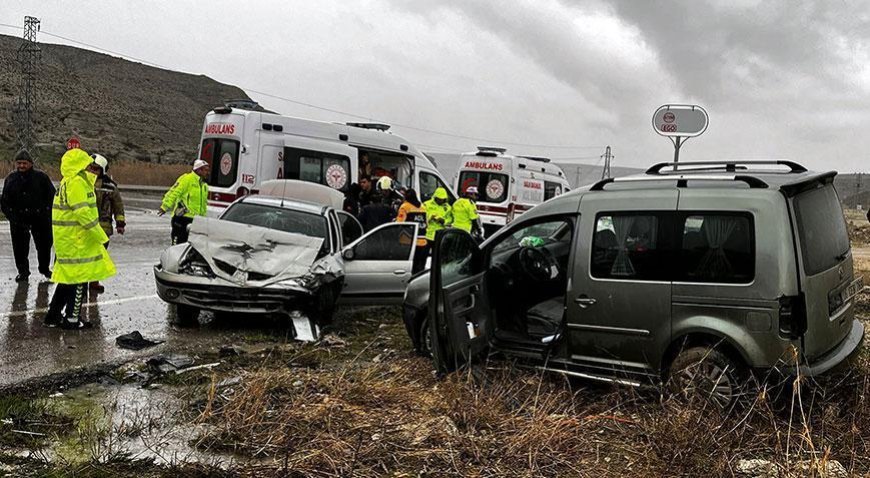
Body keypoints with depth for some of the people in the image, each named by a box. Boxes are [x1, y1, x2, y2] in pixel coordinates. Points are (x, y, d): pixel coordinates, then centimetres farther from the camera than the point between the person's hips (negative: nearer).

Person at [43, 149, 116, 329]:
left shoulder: (66, 182, 16)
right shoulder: (77, 183, -16)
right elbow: (82, 212, -23)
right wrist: (100, 236, -19)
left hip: (66, 238, 10)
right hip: (76, 239, -10)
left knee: (68, 277, 17)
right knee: (80, 278, -1)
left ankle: (53, 316, 23)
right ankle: (72, 319, 5)